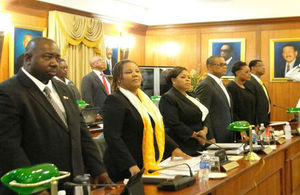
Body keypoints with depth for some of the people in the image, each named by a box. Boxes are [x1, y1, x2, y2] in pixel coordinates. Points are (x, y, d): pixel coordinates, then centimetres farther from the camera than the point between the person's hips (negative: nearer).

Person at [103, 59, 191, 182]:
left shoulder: (144, 98, 15)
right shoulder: (114, 100, -11)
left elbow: (156, 128, 23)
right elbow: (112, 136, -19)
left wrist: (173, 148, 9)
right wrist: (131, 166, -27)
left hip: (151, 164, 8)